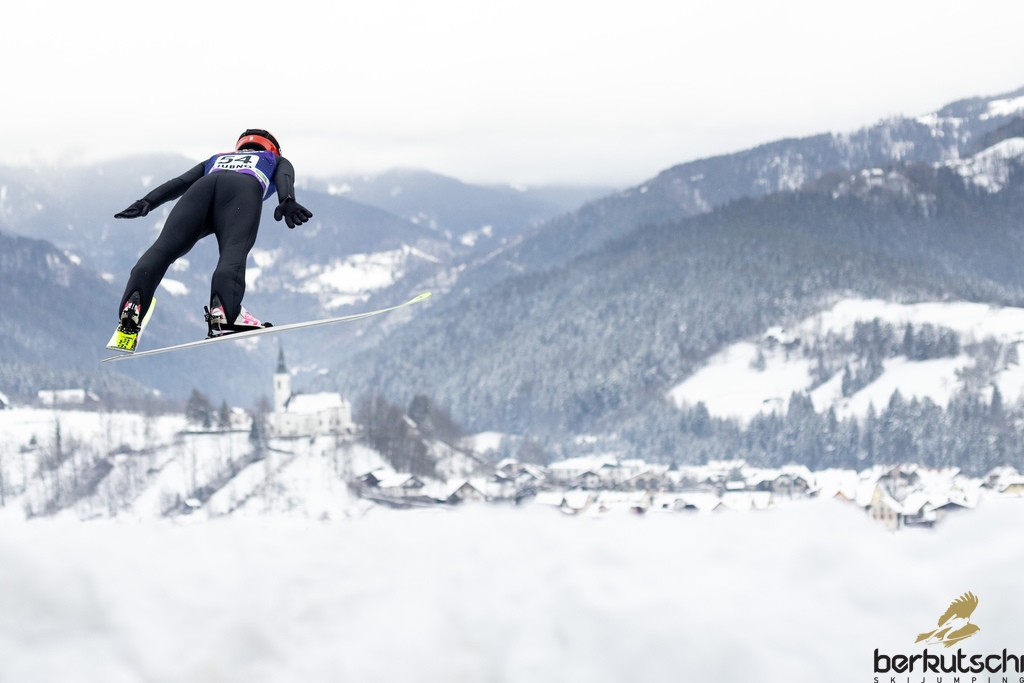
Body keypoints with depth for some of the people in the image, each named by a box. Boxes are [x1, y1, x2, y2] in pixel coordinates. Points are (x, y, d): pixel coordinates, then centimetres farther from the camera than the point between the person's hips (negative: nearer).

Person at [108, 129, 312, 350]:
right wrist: (287, 202, -4)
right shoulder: (278, 161, 41)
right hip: (245, 189, -3)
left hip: (205, 185, 3)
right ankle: (224, 309, -51)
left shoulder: (216, 160, 47)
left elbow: (179, 182, 30)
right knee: (234, 249, -24)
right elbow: (284, 177, 16)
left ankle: (132, 304, -35)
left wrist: (147, 202, 17)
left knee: (165, 246, -12)